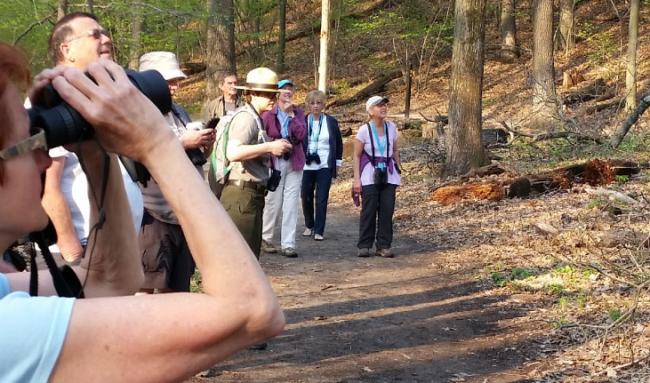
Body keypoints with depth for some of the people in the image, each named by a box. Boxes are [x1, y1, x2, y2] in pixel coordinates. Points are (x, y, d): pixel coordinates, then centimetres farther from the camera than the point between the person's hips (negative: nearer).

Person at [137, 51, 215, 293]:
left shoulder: (179, 112, 18)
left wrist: (203, 143, 4)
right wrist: (183, 142, -19)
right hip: (154, 215, -8)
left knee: (175, 287, 14)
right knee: (145, 286, -7)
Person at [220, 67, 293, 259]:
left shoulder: (255, 118, 18)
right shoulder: (246, 117, -13)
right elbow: (233, 153, -27)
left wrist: (275, 147, 10)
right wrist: (269, 146, -23)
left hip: (252, 194, 11)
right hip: (242, 194, -11)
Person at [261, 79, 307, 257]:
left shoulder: (298, 113, 8)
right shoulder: (269, 114, -1)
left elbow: (302, 135, -6)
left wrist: (291, 115, -10)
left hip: (294, 163, 3)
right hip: (274, 162, -2)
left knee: (291, 205, -1)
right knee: (273, 203, 2)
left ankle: (288, 244, 1)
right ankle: (266, 238, 21)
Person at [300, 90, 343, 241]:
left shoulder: (331, 122, 3)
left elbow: (338, 144, 11)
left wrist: (338, 163, 9)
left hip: (325, 166, -1)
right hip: (306, 166, 1)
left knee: (322, 199, -5)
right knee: (306, 197, 8)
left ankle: (319, 230, 2)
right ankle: (309, 226, 28)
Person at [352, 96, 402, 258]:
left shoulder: (391, 127, 4)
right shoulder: (364, 130, -7)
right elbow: (356, 155, -3)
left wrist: (398, 170, 11)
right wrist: (356, 178, -8)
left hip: (388, 175, 3)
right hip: (370, 175, -3)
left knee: (387, 211, 0)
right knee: (369, 211, -4)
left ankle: (384, 246, 6)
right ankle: (364, 246, 5)